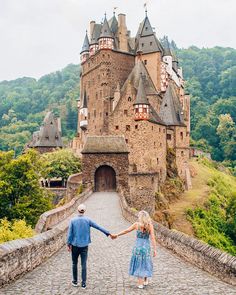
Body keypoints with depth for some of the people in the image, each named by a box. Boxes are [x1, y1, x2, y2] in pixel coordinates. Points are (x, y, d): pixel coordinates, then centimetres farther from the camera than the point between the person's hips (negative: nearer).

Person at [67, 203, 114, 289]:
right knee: (84, 265, 5)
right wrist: (109, 233, 5)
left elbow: (70, 233, -5)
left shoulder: (73, 220, -8)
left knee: (74, 263, 15)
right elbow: (99, 227, -2)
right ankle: (83, 283, 7)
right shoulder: (88, 220, -6)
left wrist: (68, 244, 5)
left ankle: (75, 281, 26)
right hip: (84, 246, 0)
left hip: (75, 245, 0)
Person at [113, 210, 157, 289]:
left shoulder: (137, 224, -8)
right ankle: (145, 280, 29)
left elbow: (126, 231, 0)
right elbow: (152, 238, -11)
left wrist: (117, 235, 12)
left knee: (138, 263, 10)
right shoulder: (150, 225, -8)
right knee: (146, 263, 18)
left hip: (138, 246, -1)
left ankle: (140, 283, 10)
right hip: (146, 246, 1)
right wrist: (155, 249, -7)